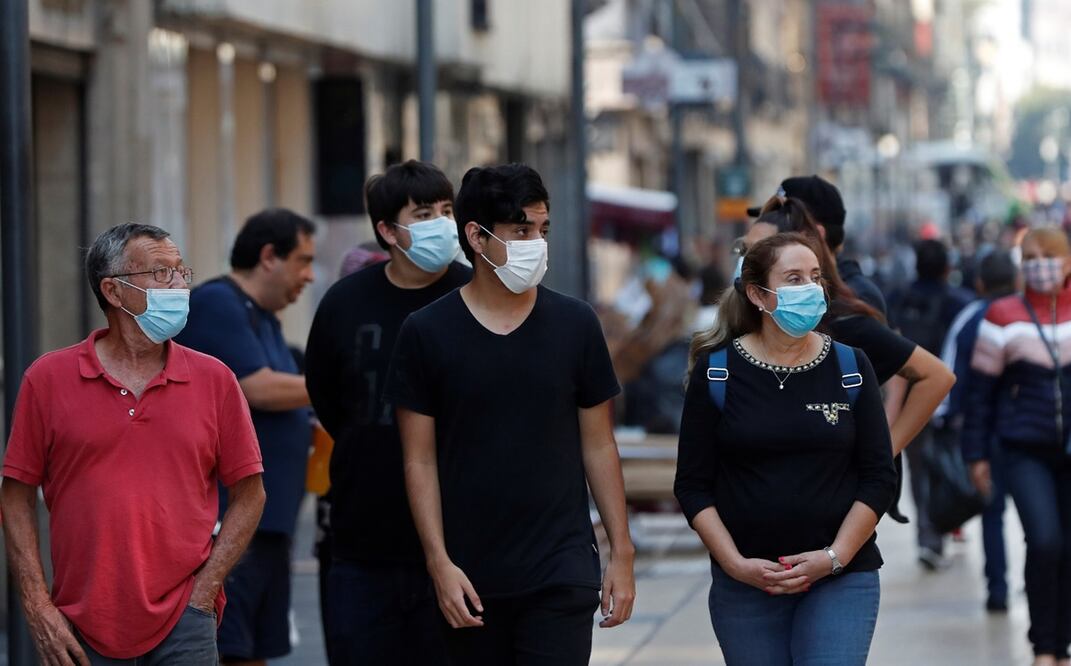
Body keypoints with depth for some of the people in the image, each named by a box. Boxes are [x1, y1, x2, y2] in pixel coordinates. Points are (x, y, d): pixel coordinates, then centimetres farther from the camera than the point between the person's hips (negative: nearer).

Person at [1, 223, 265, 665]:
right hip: (80, 629, 0)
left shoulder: (213, 380, 5)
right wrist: (37, 608, -3)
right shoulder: (48, 379, 3)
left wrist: (204, 592, -2)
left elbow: (249, 494, 7)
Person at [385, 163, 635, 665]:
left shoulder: (574, 324, 3)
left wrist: (621, 553, 4)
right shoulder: (427, 333, -1)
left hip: (561, 572, 0)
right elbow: (420, 461, 0)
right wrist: (439, 563, -7)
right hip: (471, 579, 0)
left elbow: (599, 447, 7)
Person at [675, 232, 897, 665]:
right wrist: (736, 564, -9)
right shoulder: (716, 371, 1)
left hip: (840, 580, 0)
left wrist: (834, 557, -8)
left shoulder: (850, 368, 3)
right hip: (745, 584, 0)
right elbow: (692, 486, 1)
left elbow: (879, 478, 3)